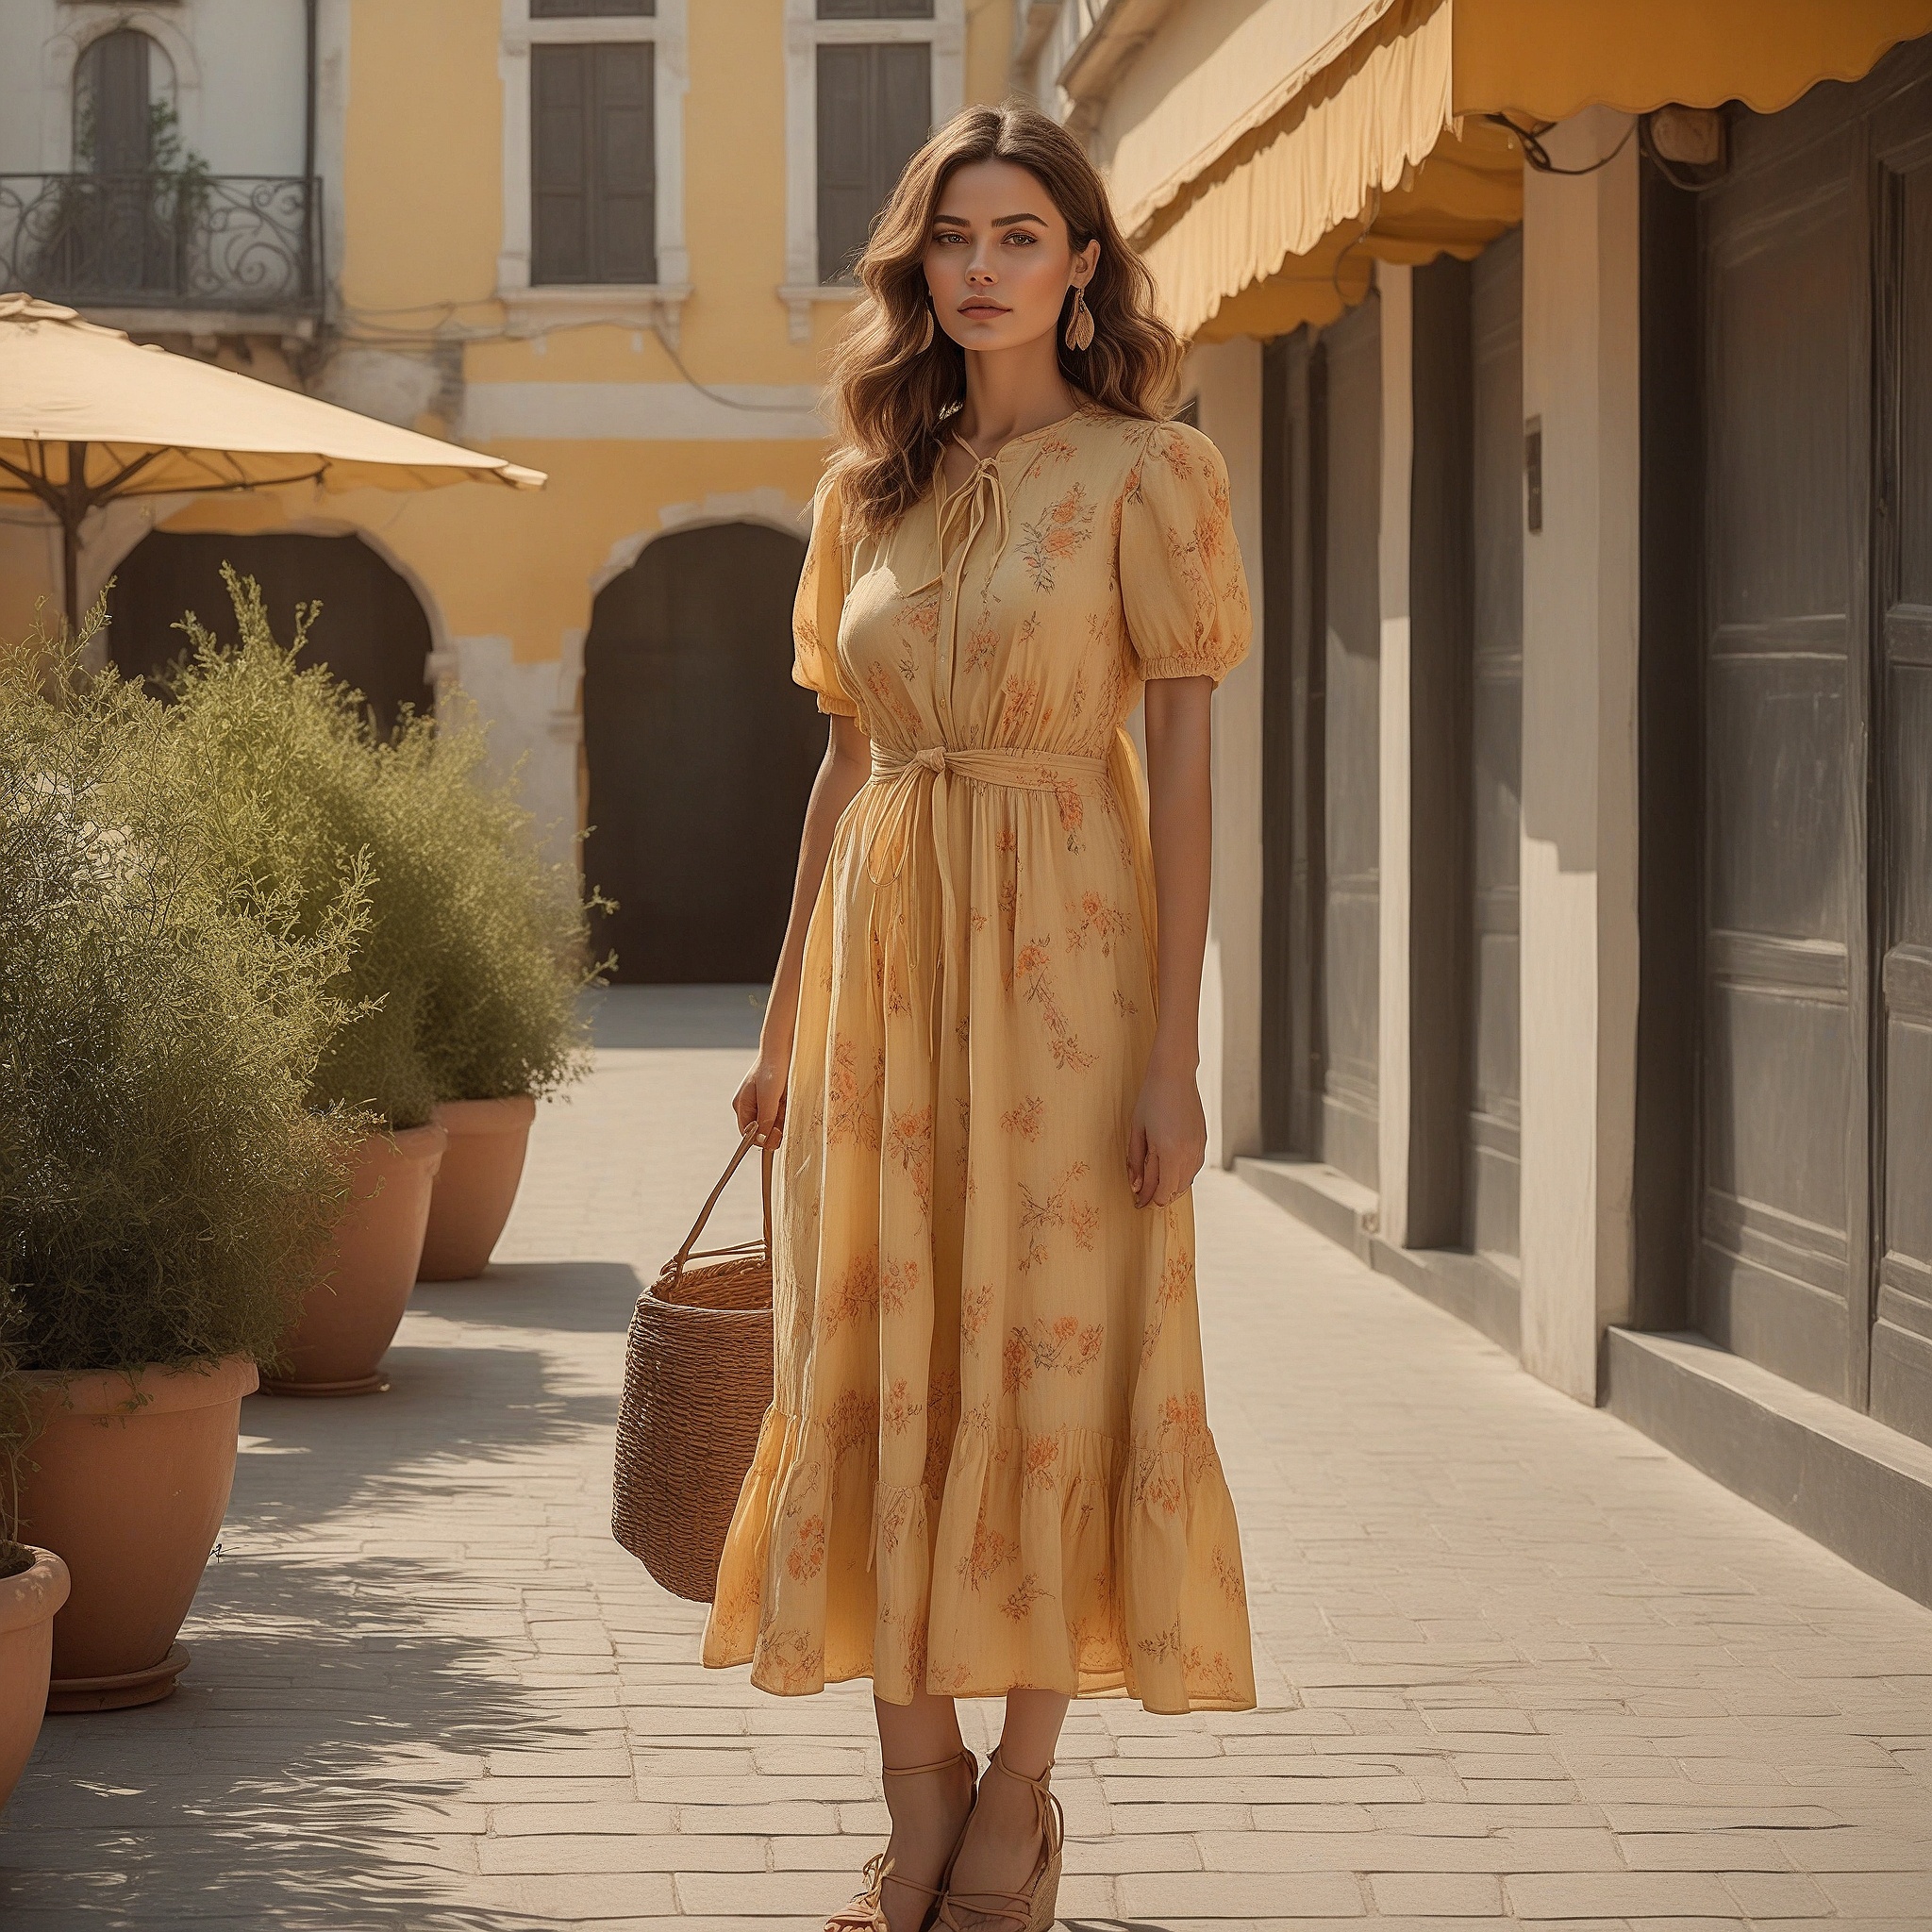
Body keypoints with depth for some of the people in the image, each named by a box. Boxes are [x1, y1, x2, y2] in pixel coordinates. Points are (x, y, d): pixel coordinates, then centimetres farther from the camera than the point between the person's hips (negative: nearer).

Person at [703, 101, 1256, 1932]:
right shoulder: (870, 489, 11)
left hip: (1061, 952, -4)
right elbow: (847, 757, 14)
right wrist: (783, 1018, 11)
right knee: (877, 1368, 2)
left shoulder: (1143, 475, -3)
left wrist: (1173, 1046, -12)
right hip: (882, 942, 5)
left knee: (1050, 1358, -1)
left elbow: (1184, 764, -6)